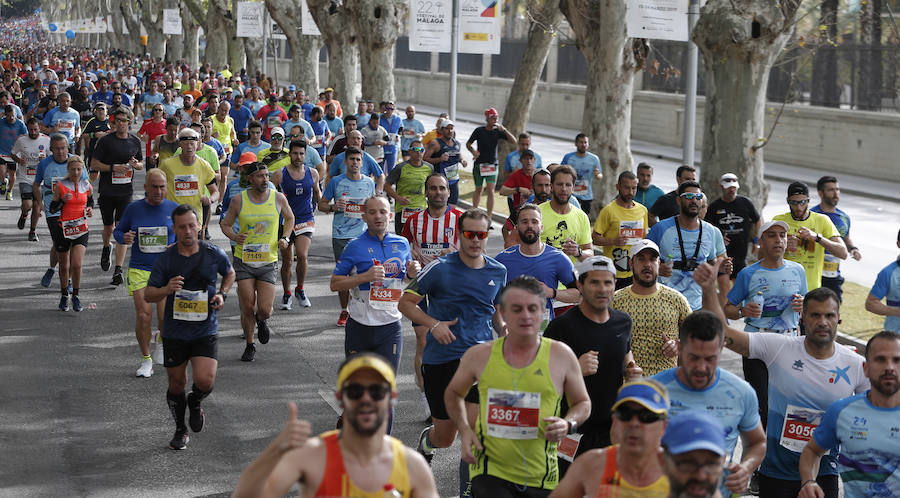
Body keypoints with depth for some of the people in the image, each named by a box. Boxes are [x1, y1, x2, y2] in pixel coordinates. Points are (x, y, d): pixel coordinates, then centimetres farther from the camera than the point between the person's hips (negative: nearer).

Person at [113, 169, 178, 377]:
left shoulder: (174, 209, 4)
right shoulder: (133, 209, 4)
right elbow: (118, 231, 14)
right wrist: (124, 238, -8)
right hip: (139, 269, 0)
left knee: (166, 316, -10)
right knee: (143, 313, -11)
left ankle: (161, 340, 27)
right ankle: (146, 361, 6)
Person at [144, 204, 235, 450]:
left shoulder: (214, 254, -3)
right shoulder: (166, 259, -6)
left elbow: (230, 274, 19)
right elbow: (148, 295, -4)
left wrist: (222, 294, 0)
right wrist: (166, 290, -25)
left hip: (205, 330, -1)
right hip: (174, 332, 1)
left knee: (205, 381, -17)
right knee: (177, 385, 9)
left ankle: (195, 402, 19)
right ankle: (180, 430, 33)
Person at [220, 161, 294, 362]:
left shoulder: (278, 198, -1)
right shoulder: (238, 200, -4)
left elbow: (290, 218, 18)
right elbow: (225, 224, 8)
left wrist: (285, 238, 2)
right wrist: (234, 236, -13)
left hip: (268, 262, 0)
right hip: (244, 261, 0)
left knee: (264, 310, -7)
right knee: (247, 308, -1)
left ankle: (261, 321, 31)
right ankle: (249, 345, 21)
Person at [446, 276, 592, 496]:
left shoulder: (561, 355, 1)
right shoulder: (479, 355, 2)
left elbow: (583, 403, 13)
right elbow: (454, 393, 20)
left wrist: (568, 424, -8)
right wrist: (464, 429, 3)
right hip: (489, 472, -1)